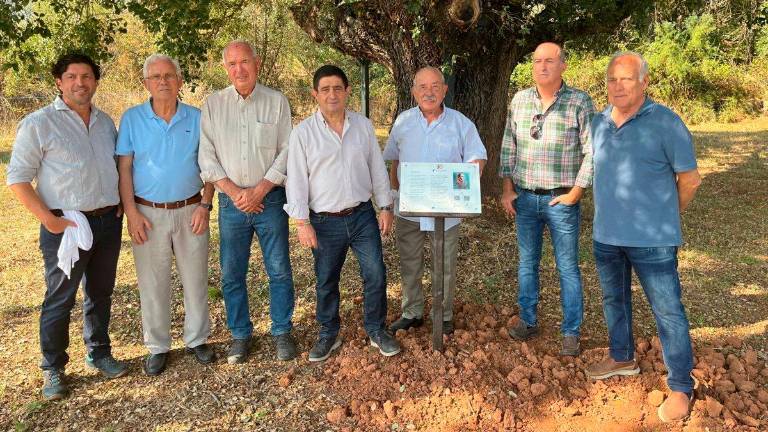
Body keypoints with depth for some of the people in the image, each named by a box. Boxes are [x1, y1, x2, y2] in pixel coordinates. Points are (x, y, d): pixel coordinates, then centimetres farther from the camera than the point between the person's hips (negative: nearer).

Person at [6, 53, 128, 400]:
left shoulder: (106, 122, 10)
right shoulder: (38, 123, -7)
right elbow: (17, 178, -8)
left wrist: (122, 203, 7)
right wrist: (49, 220, -15)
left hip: (108, 222, 5)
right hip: (66, 226, -5)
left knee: (100, 294, 16)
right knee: (59, 300, 4)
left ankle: (98, 353, 31)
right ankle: (53, 368, 20)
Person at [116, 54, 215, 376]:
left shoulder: (197, 118, 1)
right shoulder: (132, 119, -1)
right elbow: (123, 168, -1)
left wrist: (205, 205, -6)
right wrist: (131, 212, -8)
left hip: (190, 211, 1)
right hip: (149, 213, 0)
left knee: (196, 280, 10)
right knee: (153, 284, 7)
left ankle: (197, 340, 27)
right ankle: (157, 347, 23)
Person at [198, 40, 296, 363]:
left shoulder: (277, 101, 1)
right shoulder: (213, 104, 5)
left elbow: (287, 152, -3)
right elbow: (206, 156, 1)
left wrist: (258, 191, -11)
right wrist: (234, 192, -10)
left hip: (270, 199, -1)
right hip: (231, 201, 1)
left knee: (279, 271, 5)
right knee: (232, 274, 7)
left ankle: (282, 332, 21)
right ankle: (240, 334, 24)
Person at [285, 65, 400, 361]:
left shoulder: (363, 126, 3)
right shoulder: (303, 132, -5)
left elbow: (377, 169, 8)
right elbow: (296, 179, -6)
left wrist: (386, 207, 6)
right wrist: (302, 222, -11)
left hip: (362, 215, 2)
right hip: (325, 222, -2)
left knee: (376, 274, 4)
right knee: (326, 281, 11)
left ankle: (376, 331, 24)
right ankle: (328, 334, 30)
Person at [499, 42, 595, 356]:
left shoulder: (579, 101, -6)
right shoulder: (519, 100, 5)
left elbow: (592, 151, -7)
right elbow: (508, 147, 9)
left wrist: (575, 194, -10)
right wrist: (507, 190, 4)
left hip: (561, 200, -3)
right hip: (524, 198, 4)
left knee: (568, 267, 4)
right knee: (527, 262, 13)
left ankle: (571, 331, 16)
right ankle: (528, 321, 28)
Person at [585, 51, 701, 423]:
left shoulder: (665, 122, -12)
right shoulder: (599, 123, 5)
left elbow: (690, 178, -6)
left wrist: (665, 216, 5)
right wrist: (614, 212, 14)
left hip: (651, 239, -6)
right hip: (606, 235, 6)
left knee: (667, 311, 1)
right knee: (614, 300, 20)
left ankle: (681, 387, 14)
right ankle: (622, 358, 40)